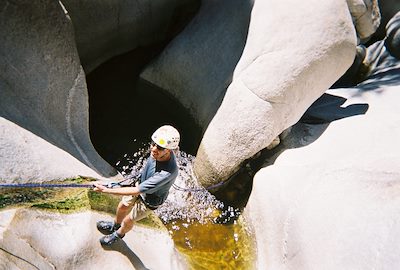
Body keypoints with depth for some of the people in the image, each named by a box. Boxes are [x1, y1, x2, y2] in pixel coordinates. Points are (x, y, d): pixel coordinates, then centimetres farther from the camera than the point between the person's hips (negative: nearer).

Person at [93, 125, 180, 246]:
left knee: (128, 221, 19)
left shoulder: (168, 172, -47)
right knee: (123, 206, 27)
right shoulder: (158, 152, -26)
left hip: (149, 200, -5)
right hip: (141, 185, 6)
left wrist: (106, 190, -37)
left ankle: (118, 234, 54)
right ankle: (115, 225, 60)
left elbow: (136, 191, -41)